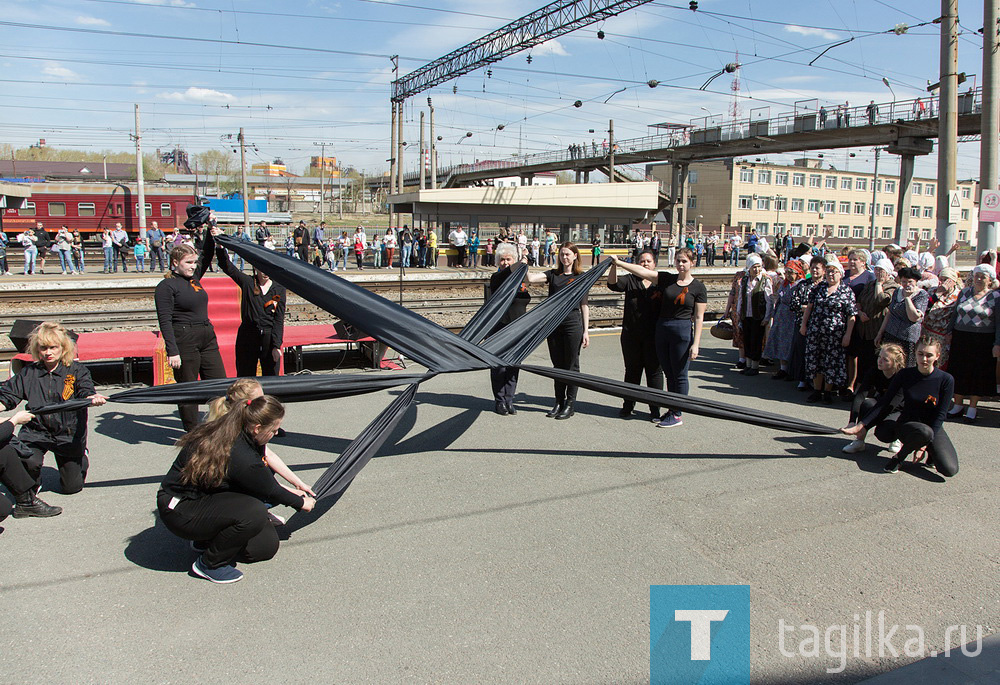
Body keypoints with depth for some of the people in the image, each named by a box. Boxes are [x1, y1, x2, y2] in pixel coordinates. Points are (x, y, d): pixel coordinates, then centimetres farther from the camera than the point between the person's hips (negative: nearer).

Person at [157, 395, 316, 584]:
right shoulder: (239, 456, -30)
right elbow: (270, 492, -12)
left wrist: (287, 493, 23)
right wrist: (301, 503, 6)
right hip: (179, 513, -9)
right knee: (255, 513, -31)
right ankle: (209, 564, -11)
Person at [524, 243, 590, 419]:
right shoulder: (553, 275, 10)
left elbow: (584, 306, 2)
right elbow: (530, 278, -4)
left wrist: (585, 331, -2)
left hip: (573, 324, -3)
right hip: (553, 324, 3)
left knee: (571, 365, 2)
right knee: (557, 365, 10)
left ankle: (570, 405, 11)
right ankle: (559, 403, 20)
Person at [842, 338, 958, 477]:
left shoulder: (946, 380, -11)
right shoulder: (905, 374, -9)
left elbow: (940, 415, -11)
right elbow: (883, 403, -7)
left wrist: (924, 445, -17)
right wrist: (860, 425, -13)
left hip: (933, 427, 1)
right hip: (906, 424, -1)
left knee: (950, 470, -21)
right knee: (924, 431, -38)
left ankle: (929, 453, 11)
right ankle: (899, 457, -11)